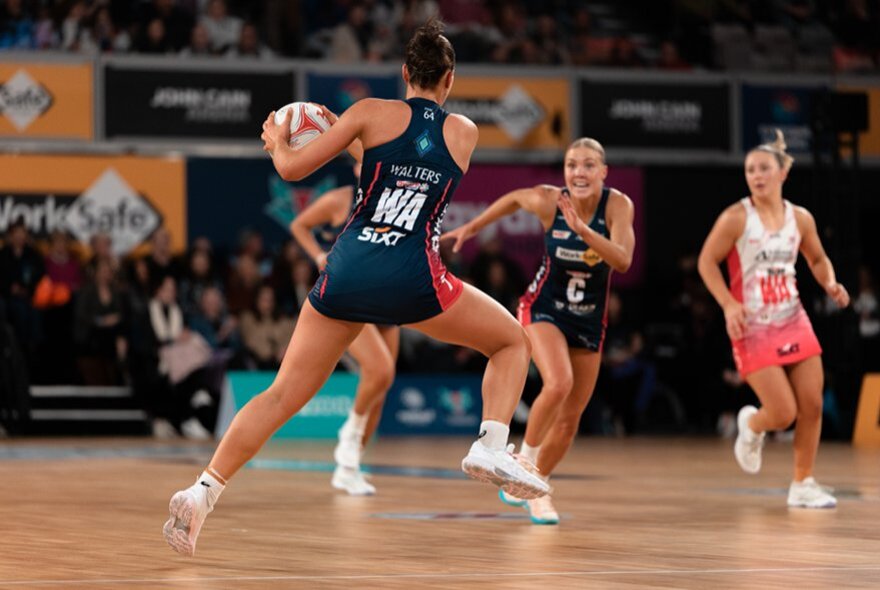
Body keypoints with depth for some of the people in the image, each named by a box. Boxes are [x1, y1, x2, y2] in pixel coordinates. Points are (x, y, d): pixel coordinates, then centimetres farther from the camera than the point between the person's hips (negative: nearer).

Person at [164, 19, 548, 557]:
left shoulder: (372, 113, 7)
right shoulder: (465, 133, 12)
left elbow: (292, 168, 6)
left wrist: (277, 141, 27)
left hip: (347, 271, 2)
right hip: (413, 276, -1)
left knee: (282, 396, 10)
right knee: (513, 340, 20)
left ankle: (203, 491, 1)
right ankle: (491, 447, -1)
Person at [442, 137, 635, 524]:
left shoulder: (618, 205, -18)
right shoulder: (548, 201, -18)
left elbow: (623, 261, -31)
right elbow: (514, 198, 4)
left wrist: (582, 229, -42)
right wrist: (473, 227, 13)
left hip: (589, 319, 3)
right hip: (544, 308, -2)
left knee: (570, 419, 8)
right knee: (559, 383, -30)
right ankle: (523, 462, -8)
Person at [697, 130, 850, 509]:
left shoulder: (800, 219, 3)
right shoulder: (736, 218, -11)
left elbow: (817, 259, 19)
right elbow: (707, 262, -6)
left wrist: (830, 284, -2)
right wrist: (728, 304, -18)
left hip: (793, 321, 5)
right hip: (754, 327, -5)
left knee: (812, 405, 0)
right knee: (783, 413, -10)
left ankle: (803, 484, 14)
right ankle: (751, 426, 26)